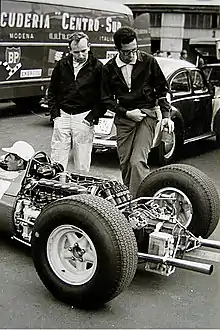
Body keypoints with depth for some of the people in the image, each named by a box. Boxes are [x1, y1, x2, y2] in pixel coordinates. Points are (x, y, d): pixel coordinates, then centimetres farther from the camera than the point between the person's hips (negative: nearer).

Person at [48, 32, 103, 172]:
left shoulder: (97, 67, -4)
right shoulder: (62, 64, 5)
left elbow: (103, 96, -2)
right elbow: (52, 91, 14)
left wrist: (92, 117, -10)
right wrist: (55, 114, 4)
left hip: (84, 117, -3)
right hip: (62, 115, 3)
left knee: (82, 163, 3)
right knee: (57, 160, 4)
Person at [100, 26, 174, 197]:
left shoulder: (148, 61, -3)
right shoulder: (109, 68, 1)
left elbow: (162, 89, 6)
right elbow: (106, 99, 5)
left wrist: (166, 115, -3)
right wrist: (126, 113, -8)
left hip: (147, 114, -3)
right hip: (124, 118, 3)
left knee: (138, 161, -17)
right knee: (125, 164, 7)